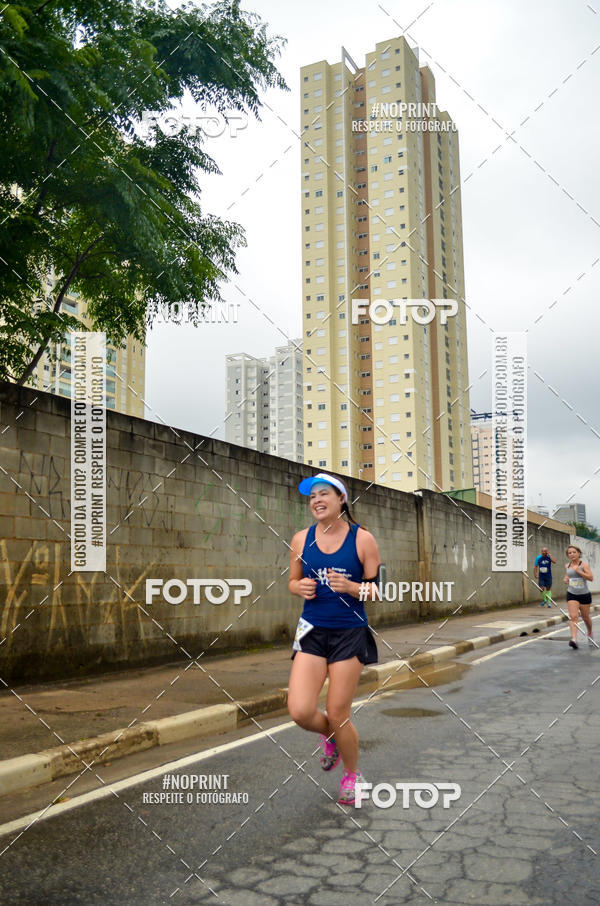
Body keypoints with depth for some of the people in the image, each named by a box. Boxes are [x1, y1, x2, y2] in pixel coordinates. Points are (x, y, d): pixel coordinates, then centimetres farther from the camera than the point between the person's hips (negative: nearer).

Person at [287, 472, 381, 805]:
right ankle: (330, 736, 27)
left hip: (349, 633, -2)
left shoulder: (362, 539, -5)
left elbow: (378, 589, -2)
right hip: (312, 631, 3)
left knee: (338, 715, 1)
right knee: (300, 712, -11)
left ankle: (352, 774, 31)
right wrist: (300, 587, -8)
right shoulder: (301, 539, 3)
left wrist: (351, 587, -21)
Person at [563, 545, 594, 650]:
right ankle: (574, 639, -25)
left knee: (585, 617, 13)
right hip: (571, 595, 2)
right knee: (573, 616, -15)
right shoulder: (567, 566, 6)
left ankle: (590, 633, 43)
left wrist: (578, 570, -24)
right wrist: (565, 580, 1)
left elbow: (590, 577, -19)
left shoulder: (583, 565, -8)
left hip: (584, 595, -2)